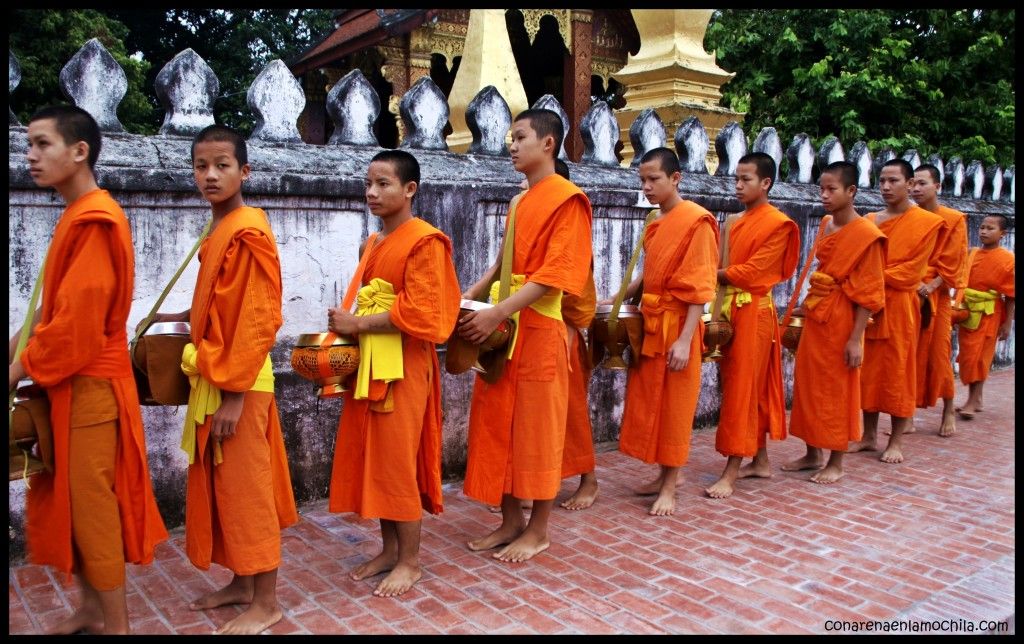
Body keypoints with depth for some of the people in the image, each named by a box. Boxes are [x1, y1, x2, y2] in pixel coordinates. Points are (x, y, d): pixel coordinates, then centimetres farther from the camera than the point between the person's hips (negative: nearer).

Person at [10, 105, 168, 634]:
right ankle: (92, 608, 31)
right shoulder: (76, 216, 13)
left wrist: (22, 367, -10)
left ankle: (116, 625, 15)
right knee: (63, 501, 17)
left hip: (88, 386, -10)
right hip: (70, 382, 10)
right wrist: (24, 341, 3)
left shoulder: (94, 219, -17)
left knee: (92, 506, 1)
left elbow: (78, 319, -22)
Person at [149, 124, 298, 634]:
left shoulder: (248, 230, -16)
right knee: (220, 486, 17)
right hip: (211, 378, 9)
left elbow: (258, 318, -20)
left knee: (246, 488, 1)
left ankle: (266, 602, 16)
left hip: (238, 383, -9)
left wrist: (233, 394, -21)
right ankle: (242, 582, 33)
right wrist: (184, 317, 13)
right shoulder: (218, 230, 11)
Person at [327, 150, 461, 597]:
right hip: (368, 363, 8)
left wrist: (357, 323, -15)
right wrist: (347, 327, 3)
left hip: (403, 367, -8)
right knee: (371, 456, 12)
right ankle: (389, 549, 27)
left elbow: (418, 313, -18)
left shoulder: (424, 241, -11)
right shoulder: (372, 244, 15)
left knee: (397, 459, -1)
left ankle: (410, 561, 15)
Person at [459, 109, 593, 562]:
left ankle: (538, 531, 18)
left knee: (538, 429, 3)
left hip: (540, 329, -8)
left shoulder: (567, 199, -9)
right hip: (504, 328, 8)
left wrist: (498, 313, -24)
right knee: (498, 425, 11)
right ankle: (511, 520, 25)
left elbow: (554, 276, -18)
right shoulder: (520, 203, 17)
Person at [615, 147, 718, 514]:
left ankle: (670, 488, 14)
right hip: (649, 323, 8)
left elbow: (699, 287, -16)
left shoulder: (696, 221, -12)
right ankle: (664, 475, 27)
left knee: (674, 404, 2)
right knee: (649, 400, 13)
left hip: (676, 325, -8)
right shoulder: (656, 223, 12)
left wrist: (685, 340, -20)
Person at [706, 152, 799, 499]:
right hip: (731, 309, 8)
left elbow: (750, 272, -15)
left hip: (754, 311, -7)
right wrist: (714, 275, -9)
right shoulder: (738, 223, 14)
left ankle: (731, 472, 1)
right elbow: (730, 268, 10)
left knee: (743, 390, -5)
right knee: (753, 389, 14)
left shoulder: (777, 224, -8)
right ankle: (760, 461, 25)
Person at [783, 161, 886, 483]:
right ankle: (813, 453, 27)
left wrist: (856, 338, -17)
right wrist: (808, 305, 13)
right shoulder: (825, 224, 8)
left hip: (841, 319, -7)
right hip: (815, 316, 7)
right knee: (807, 384, 12)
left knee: (837, 390, 4)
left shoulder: (866, 234, -14)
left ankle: (836, 463, 18)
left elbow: (867, 293, -15)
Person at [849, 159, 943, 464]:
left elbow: (911, 271, -9)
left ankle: (896, 441, 12)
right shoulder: (870, 221, 12)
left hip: (899, 307, -4)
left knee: (898, 373, 1)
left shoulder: (928, 222, -2)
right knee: (868, 371, 8)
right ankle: (868, 436, 19)